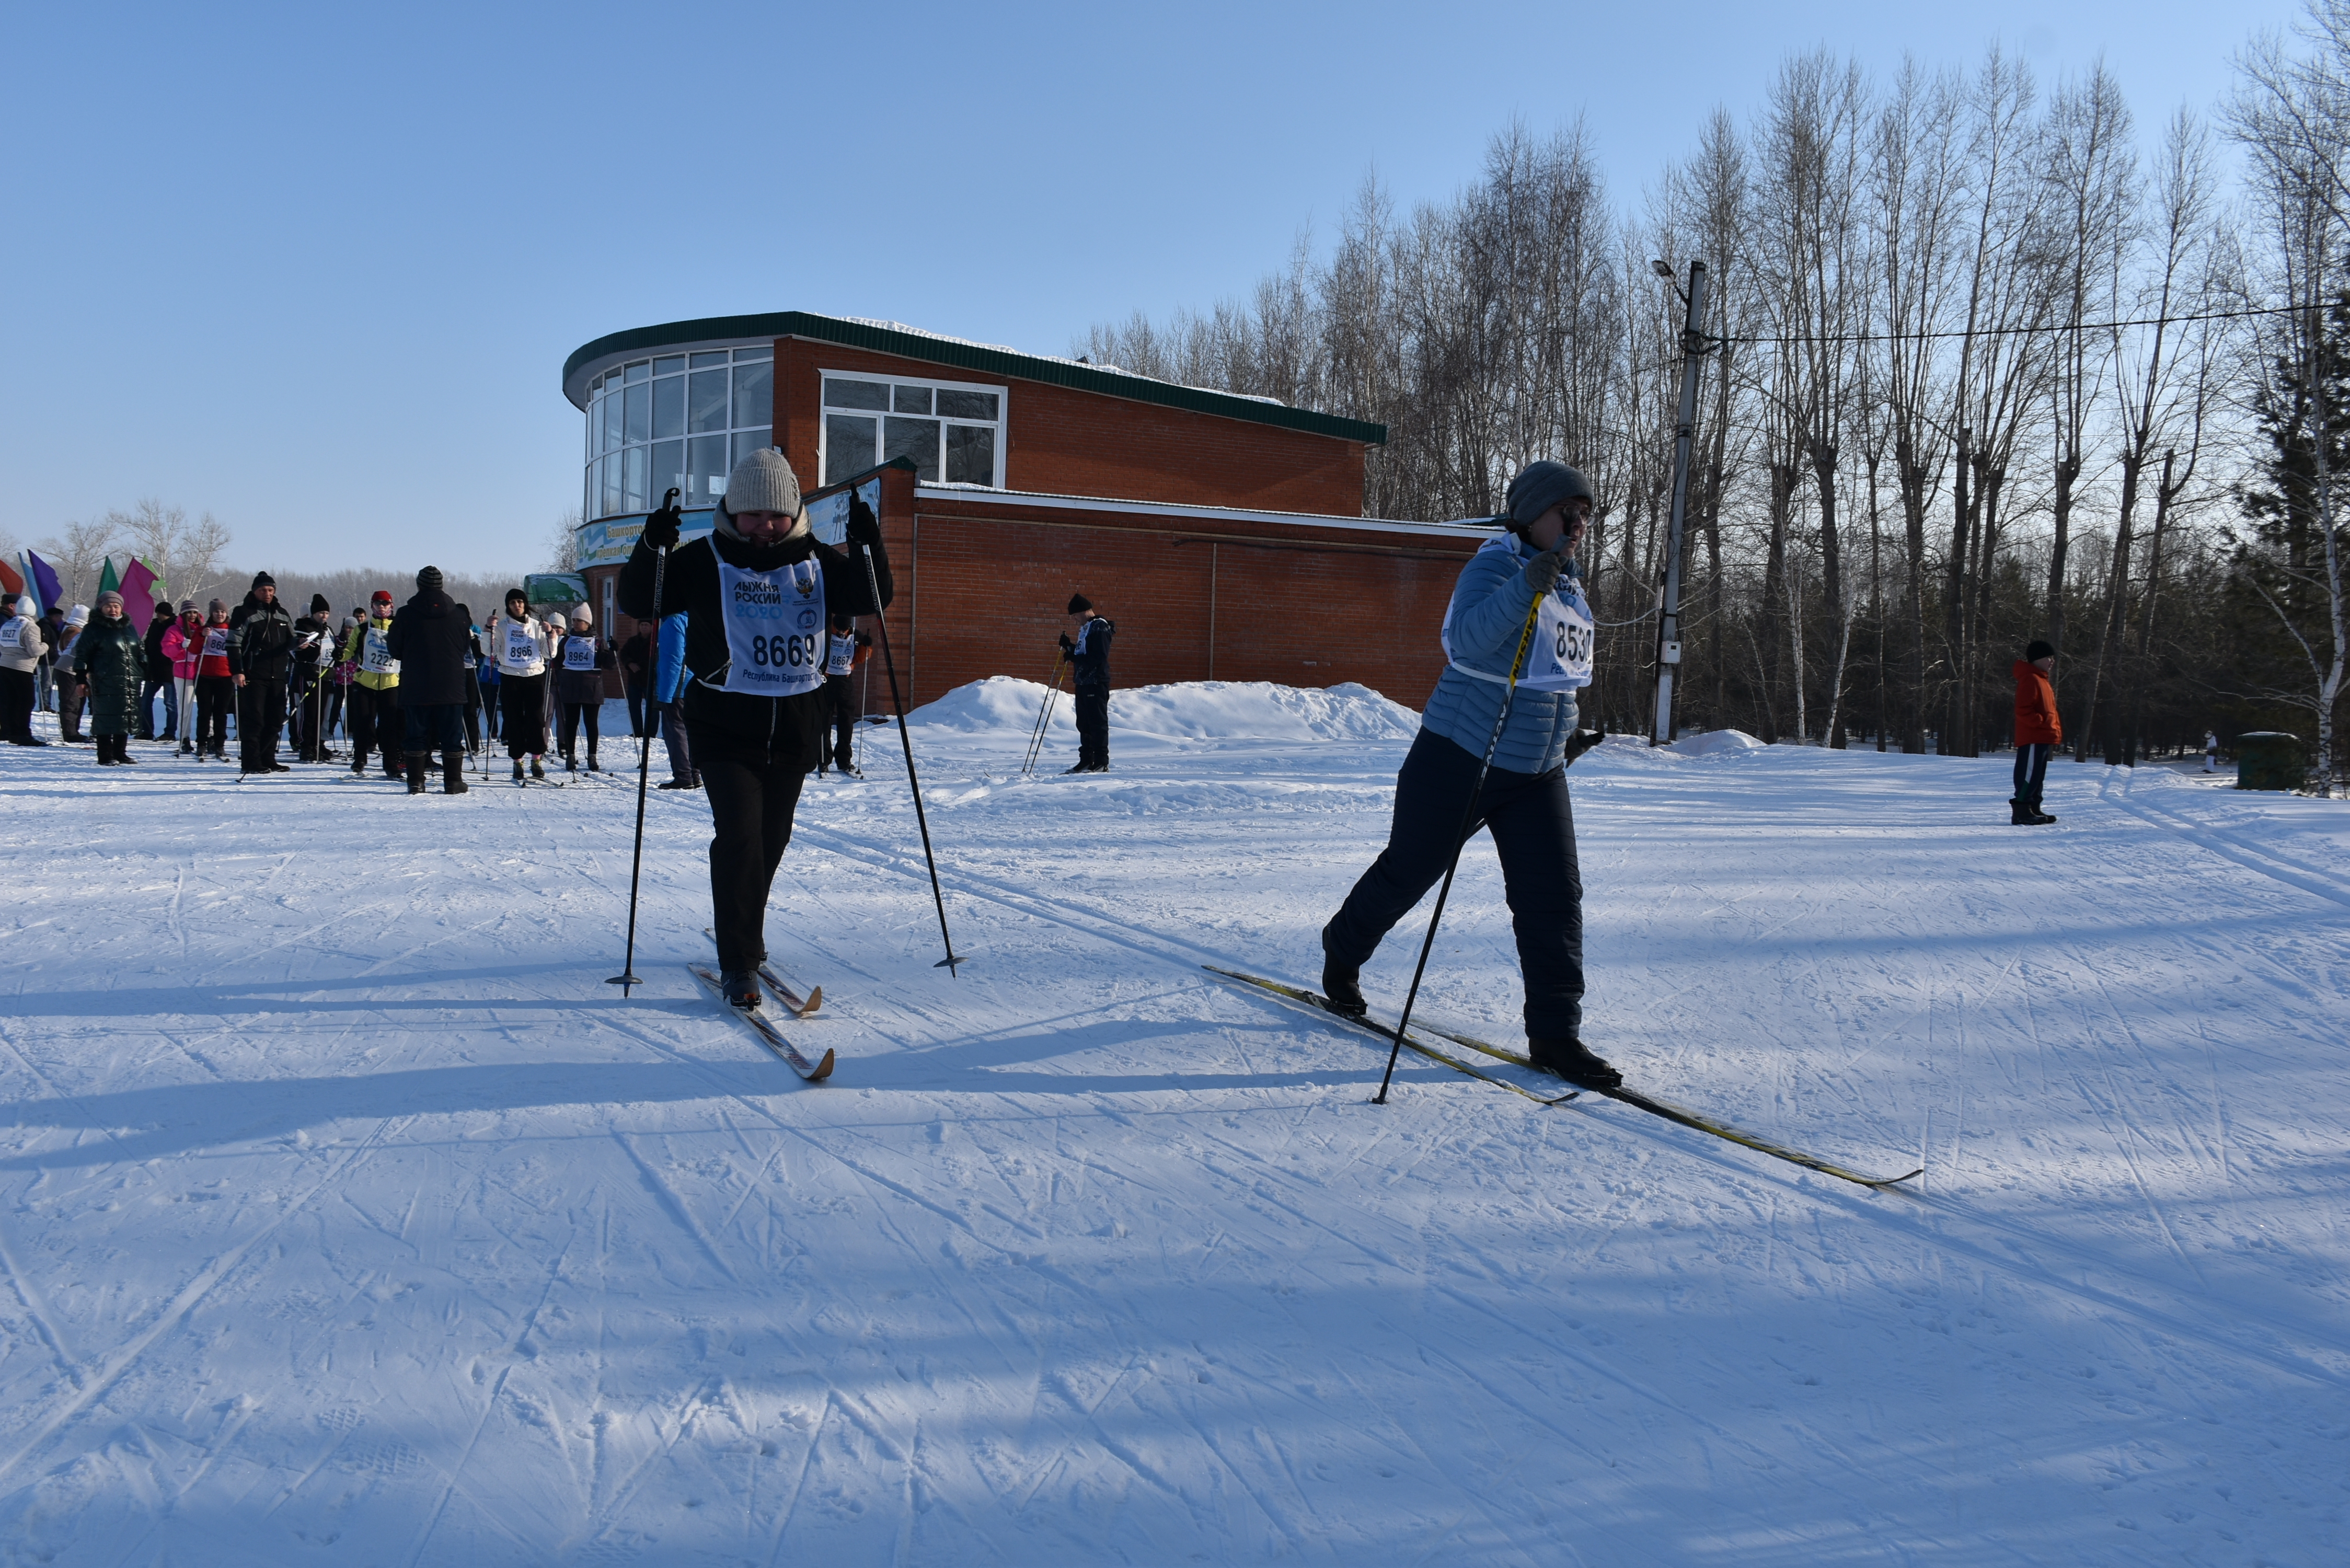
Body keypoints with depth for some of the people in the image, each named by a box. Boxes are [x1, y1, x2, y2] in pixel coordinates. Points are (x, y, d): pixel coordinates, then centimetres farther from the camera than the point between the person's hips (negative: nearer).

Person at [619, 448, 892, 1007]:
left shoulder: (816, 560, 4)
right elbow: (638, 602, -6)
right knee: (740, 834, -15)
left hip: (796, 725, 4)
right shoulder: (705, 561, -5)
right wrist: (651, 548, -24)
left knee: (771, 839, 15)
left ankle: (744, 932, 38)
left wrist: (867, 546, -15)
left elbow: (870, 600, 2)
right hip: (725, 724, -4)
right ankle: (738, 962, -7)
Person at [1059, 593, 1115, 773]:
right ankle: (1086, 761, 17)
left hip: (1096, 684, -10)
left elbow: (1099, 657, -21)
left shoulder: (1100, 627, -12)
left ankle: (1101, 763, -5)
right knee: (1084, 724, 12)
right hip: (1083, 682, 10)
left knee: (1098, 723, -7)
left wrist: (1074, 657, -19)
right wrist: (1069, 647, 8)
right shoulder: (1085, 629, 19)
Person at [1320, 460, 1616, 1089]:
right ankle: (1342, 954, 35)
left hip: (1538, 772, 7)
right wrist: (1530, 583, -40)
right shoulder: (1494, 566, -13)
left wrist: (1564, 730, 20)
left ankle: (1555, 1033, 3)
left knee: (1554, 896, -3)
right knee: (1408, 871, 8)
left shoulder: (1570, 587, 13)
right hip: (1460, 758, -7)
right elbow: (1468, 642, -32)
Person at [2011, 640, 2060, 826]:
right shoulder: (2030, 679, -11)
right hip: (2033, 739, -11)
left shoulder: (2043, 681, 22)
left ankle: (2033, 810, 19)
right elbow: (2023, 711, -20)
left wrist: (2056, 732, 17)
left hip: (2042, 739, 11)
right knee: (2030, 775, -13)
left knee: (2037, 776, 14)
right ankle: (2021, 812, -14)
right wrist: (2042, 723, -23)